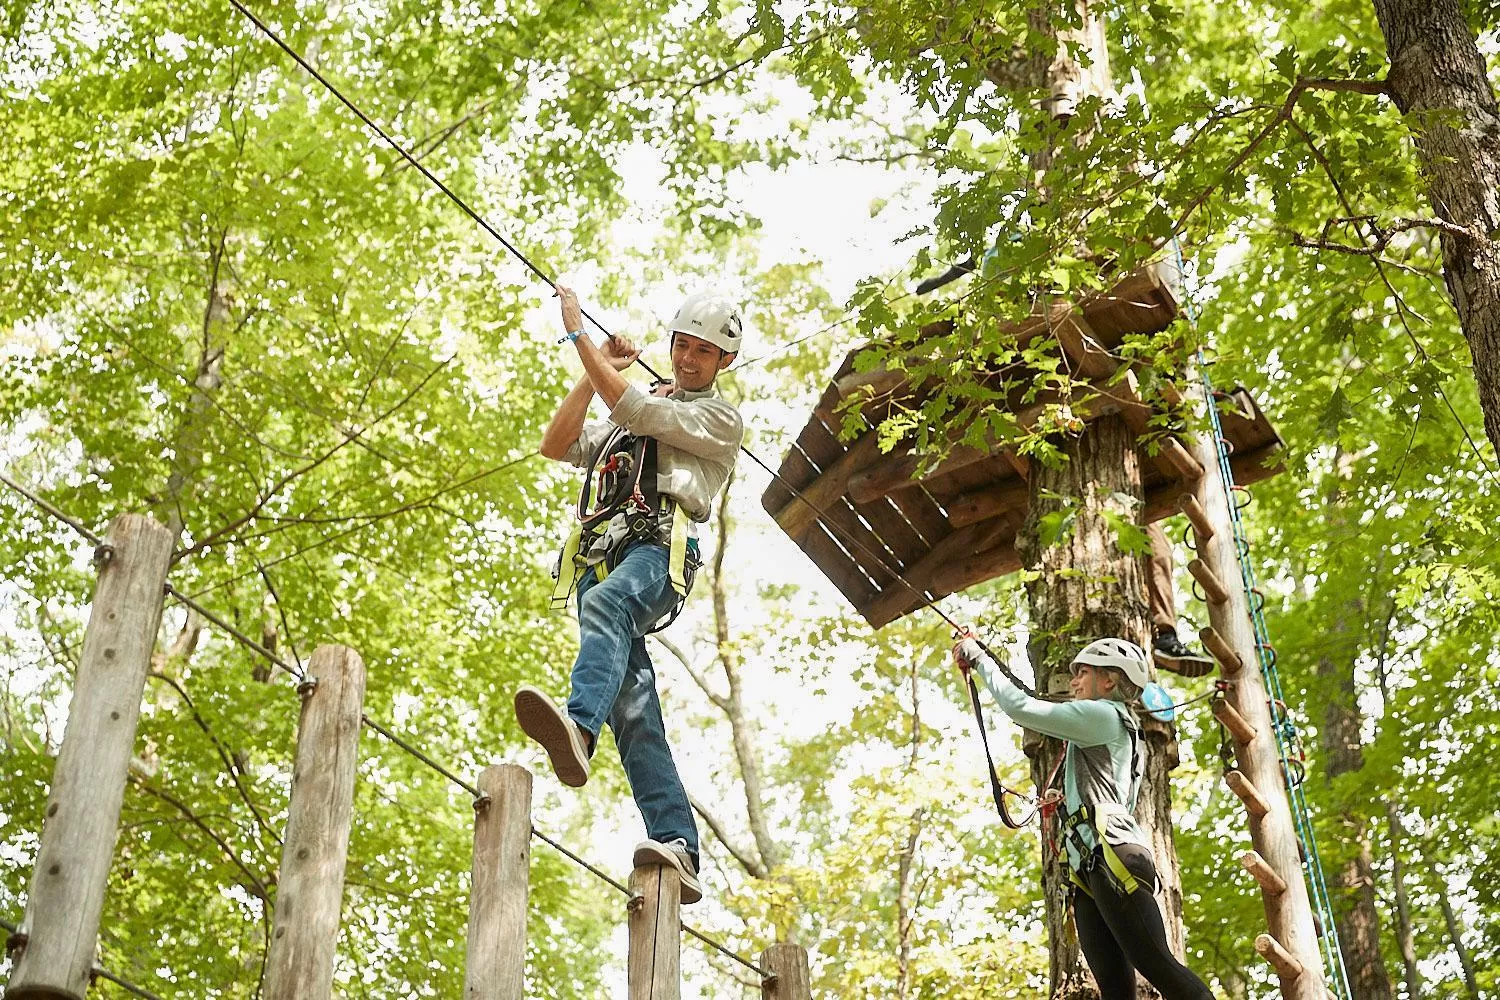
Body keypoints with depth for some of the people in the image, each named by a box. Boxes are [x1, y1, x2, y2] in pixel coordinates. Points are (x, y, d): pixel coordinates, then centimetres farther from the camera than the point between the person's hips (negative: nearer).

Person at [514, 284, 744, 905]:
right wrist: (596, 372, 17)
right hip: (599, 559, 5)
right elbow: (556, 447, 22)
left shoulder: (721, 419, 15)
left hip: (657, 549, -5)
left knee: (606, 603, -40)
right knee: (633, 708, -14)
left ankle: (578, 729, -67)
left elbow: (633, 409, 1)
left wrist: (578, 334, 3)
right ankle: (678, 848, -25)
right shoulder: (628, 415, 36)